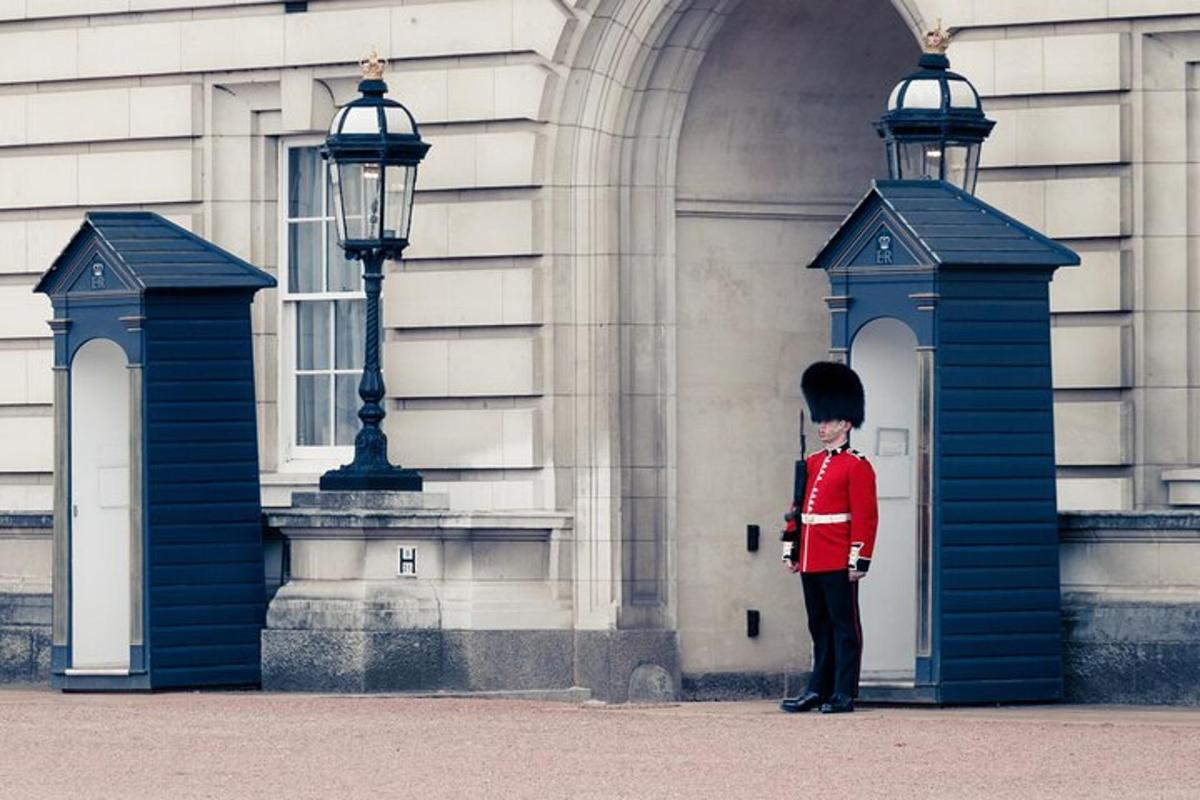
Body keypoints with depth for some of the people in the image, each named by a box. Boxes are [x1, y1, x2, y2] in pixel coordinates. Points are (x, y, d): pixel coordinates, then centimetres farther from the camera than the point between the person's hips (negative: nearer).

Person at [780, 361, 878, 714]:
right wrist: (791, 551, 14)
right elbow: (797, 512, 18)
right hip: (811, 563, 7)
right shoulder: (811, 464, 15)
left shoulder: (857, 466, -6)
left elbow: (866, 516, -11)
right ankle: (819, 689, 15)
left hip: (839, 565, -7)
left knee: (844, 625, -2)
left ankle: (844, 694, 0)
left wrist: (859, 559, -16)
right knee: (820, 627, 11)